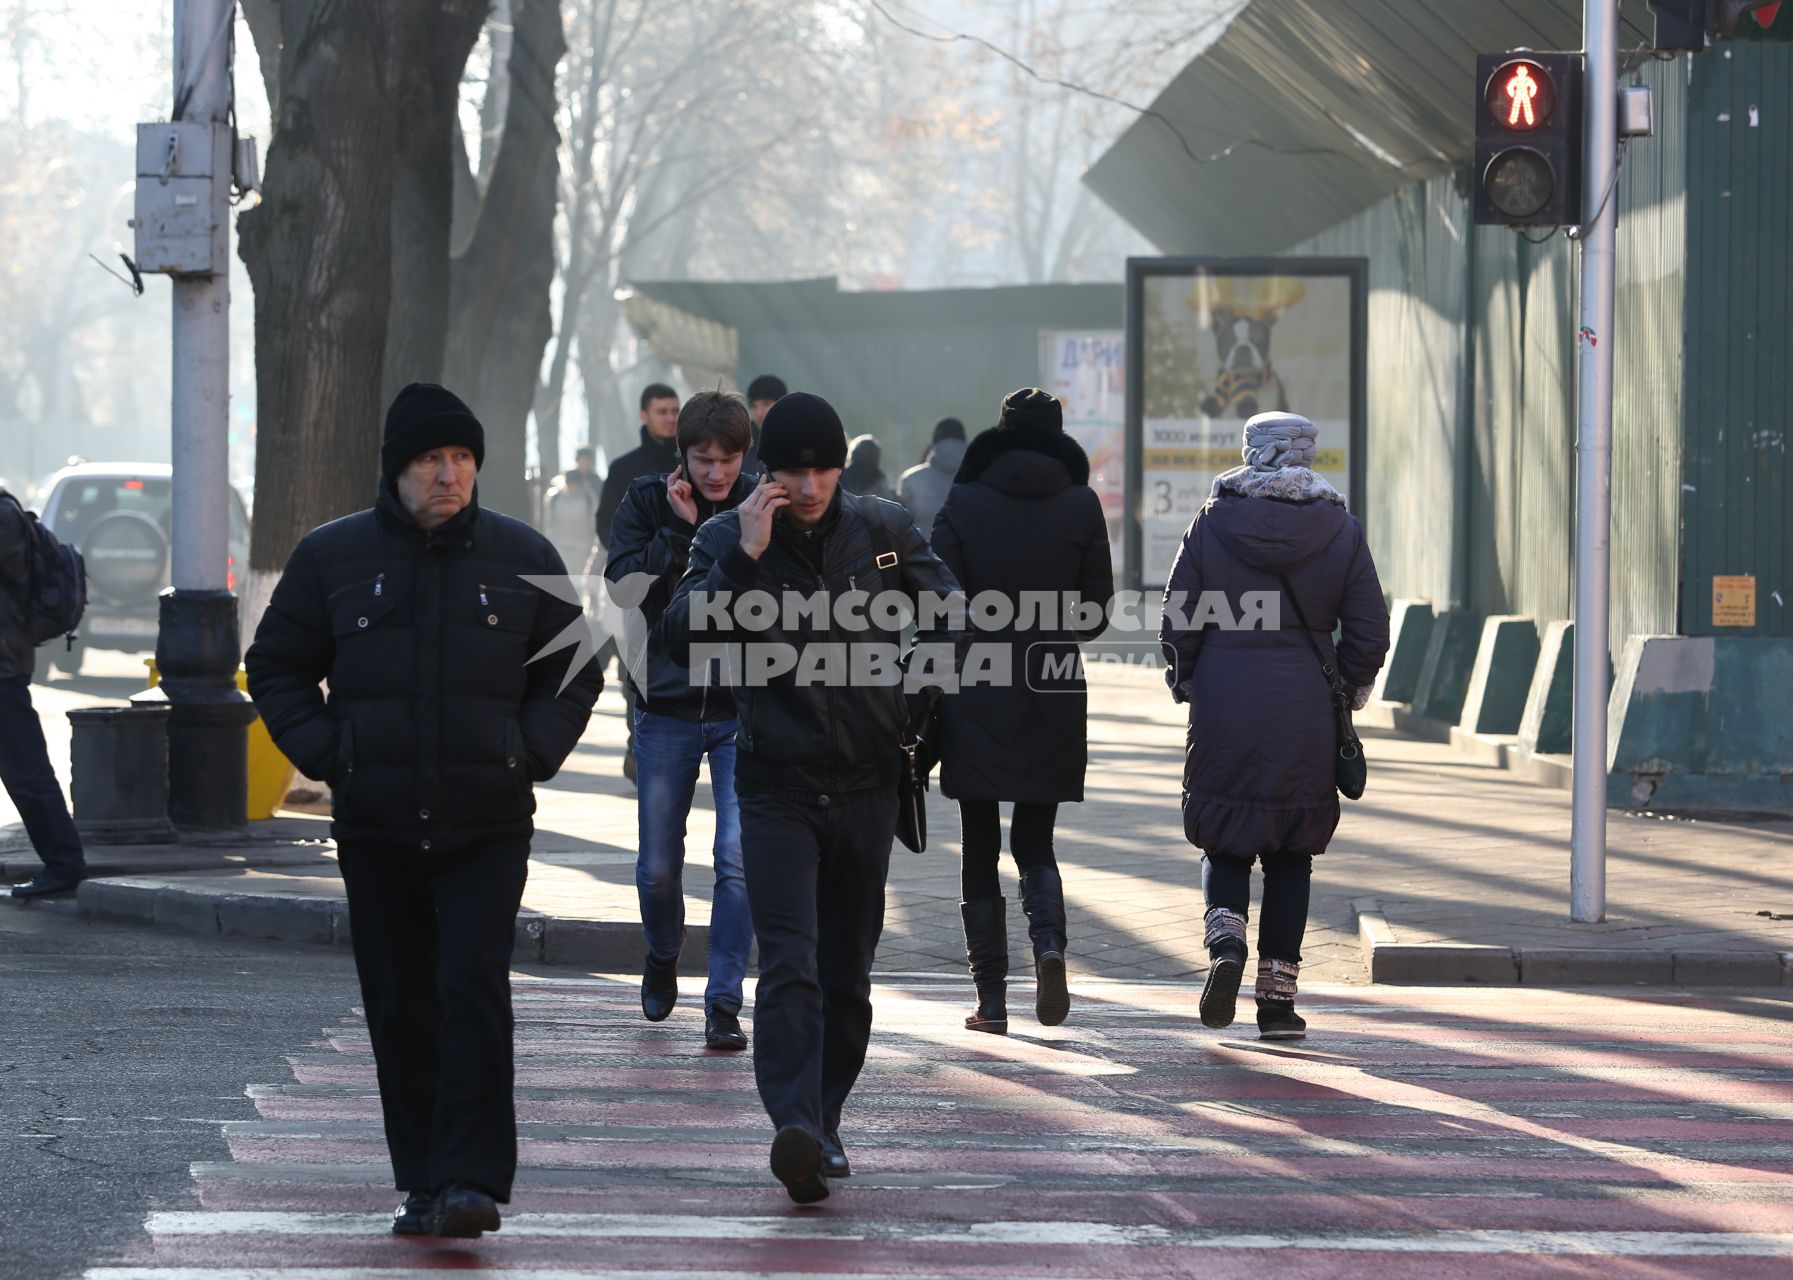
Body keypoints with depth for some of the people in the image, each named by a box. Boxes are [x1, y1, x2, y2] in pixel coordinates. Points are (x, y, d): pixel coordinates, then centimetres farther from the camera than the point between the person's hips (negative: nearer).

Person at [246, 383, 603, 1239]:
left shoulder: (520, 556, 4)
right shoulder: (332, 557, 4)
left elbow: (575, 670, 13)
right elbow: (277, 667, 12)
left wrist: (528, 754, -2)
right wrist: (325, 754, -1)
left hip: (488, 824, -1)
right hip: (375, 826, 2)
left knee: (474, 990, -15)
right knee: (401, 1007, 5)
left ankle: (473, 1181, -18)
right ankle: (422, 1184, 14)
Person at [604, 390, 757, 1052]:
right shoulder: (647, 502, 1)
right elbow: (625, 589, -11)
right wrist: (680, 530, -17)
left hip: (745, 706, -1)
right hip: (666, 708, 1)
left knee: (739, 857, -12)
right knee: (658, 867, 9)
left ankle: (724, 1002, -6)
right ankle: (664, 956, 39)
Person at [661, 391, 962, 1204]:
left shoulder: (885, 532, 2)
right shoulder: (727, 541, -4)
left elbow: (948, 618, 19)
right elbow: (684, 640, -17)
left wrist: (916, 693, 4)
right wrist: (744, 559, -24)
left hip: (866, 783, 3)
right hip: (777, 783, -3)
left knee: (847, 970, 10)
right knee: (789, 962, -18)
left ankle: (824, 1126, 24)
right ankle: (795, 1125, -30)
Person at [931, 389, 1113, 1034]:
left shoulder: (963, 505, -5)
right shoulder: (1081, 507, -2)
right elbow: (1097, 613, 2)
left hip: (976, 703, -1)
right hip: (1053, 702, 1)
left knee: (980, 852, 7)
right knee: (1035, 842, 14)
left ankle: (992, 997, 2)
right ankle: (1049, 942, -15)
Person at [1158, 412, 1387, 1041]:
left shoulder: (1213, 522, -2)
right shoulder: (1341, 529, 1)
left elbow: (1177, 623, -1)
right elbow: (1371, 633, 0)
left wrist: (1187, 685, 15)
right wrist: (1343, 693, 16)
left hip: (1224, 712, -1)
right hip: (1306, 719, 1)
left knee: (1225, 842, 11)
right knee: (1291, 855, 9)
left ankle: (1226, 940, -16)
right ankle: (1278, 996, 7)